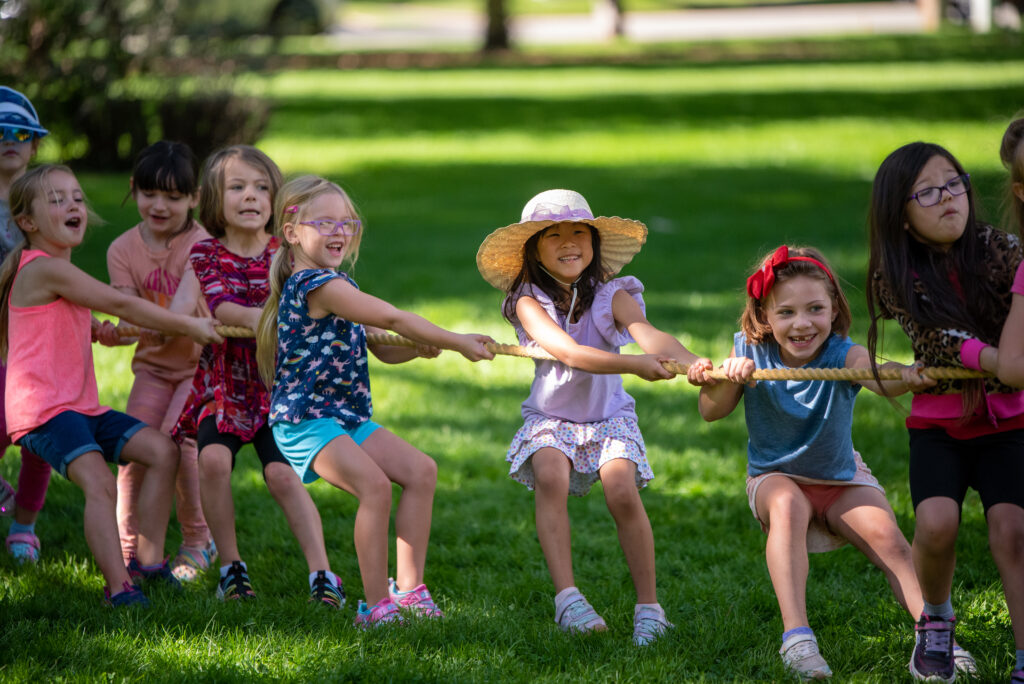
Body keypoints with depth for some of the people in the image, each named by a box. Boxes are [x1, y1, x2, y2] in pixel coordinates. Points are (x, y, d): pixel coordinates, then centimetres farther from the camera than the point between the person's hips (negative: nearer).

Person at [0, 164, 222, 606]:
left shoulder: (60, 273, 20)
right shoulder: (46, 269, -12)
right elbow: (120, 305, -12)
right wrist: (188, 326, -7)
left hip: (80, 405, 10)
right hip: (42, 408, -10)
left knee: (161, 450, 3)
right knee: (99, 481, -28)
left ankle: (147, 561, 8)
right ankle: (118, 587, -30)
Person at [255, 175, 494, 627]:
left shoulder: (336, 285, 17)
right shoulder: (317, 285, -17)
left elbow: (384, 348, 17)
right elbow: (393, 318, -19)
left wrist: (423, 345, -4)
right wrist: (455, 342, -13)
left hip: (348, 418, 10)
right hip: (306, 420, -10)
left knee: (421, 470, 2)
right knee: (374, 484, -26)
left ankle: (408, 587, 6)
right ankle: (376, 604, -21)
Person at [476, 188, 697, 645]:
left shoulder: (611, 296, -7)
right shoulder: (529, 302, -10)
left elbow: (647, 333, -27)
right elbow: (567, 352, -27)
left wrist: (692, 363, -49)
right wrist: (632, 364, -42)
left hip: (608, 418, 0)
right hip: (550, 416, 0)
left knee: (622, 491, -24)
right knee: (550, 476, -31)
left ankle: (648, 605, -11)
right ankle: (566, 597, -31)